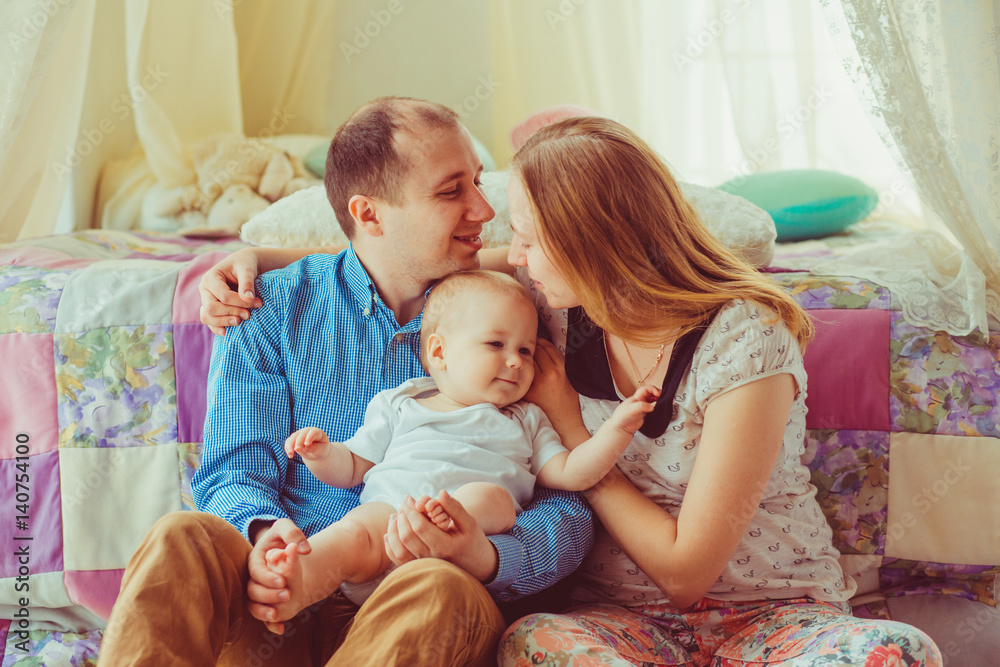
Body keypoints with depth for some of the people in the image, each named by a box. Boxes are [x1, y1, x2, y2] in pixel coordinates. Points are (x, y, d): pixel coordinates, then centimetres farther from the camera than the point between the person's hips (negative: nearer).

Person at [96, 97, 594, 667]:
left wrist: (485, 560, -24)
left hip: (422, 620, 1)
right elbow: (236, 472, 4)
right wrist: (262, 533, -22)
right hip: (282, 615, 0)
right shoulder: (272, 308, 8)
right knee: (184, 539, -32)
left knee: (446, 594, -35)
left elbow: (568, 511, 0)